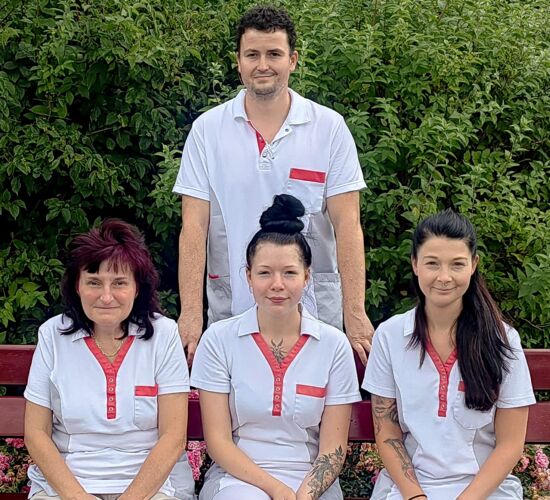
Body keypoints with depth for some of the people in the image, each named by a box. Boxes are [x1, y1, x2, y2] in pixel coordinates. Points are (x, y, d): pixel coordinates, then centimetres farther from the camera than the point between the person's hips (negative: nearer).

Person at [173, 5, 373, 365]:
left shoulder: (329, 128, 0)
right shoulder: (207, 129, 2)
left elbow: (347, 225, -4)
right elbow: (194, 226, -2)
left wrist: (355, 312, -13)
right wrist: (191, 313, -10)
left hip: (314, 316, 0)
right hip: (230, 313, 1)